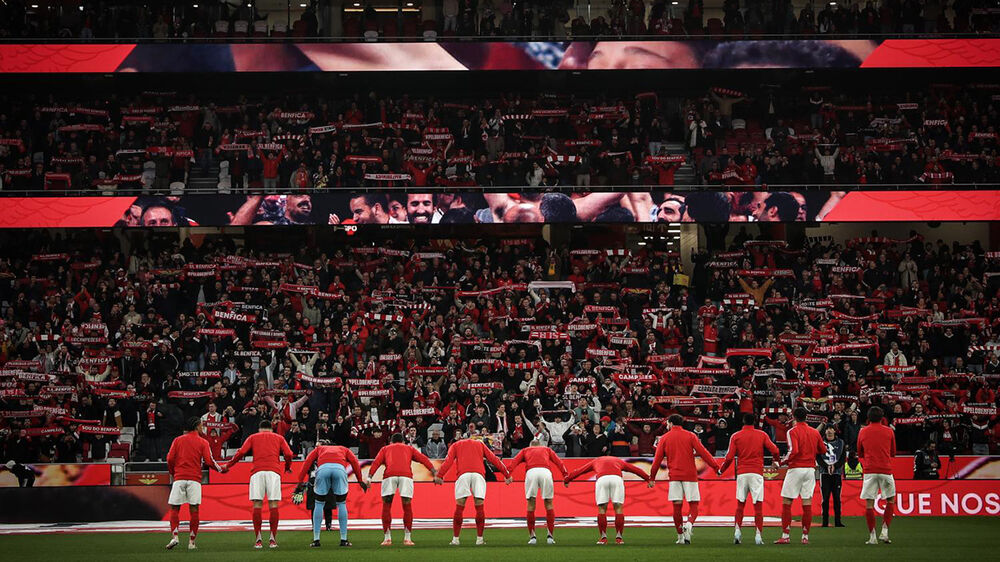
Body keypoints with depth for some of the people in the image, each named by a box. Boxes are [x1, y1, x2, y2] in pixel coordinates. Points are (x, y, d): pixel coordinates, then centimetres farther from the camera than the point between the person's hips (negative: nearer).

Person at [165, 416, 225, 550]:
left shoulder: (178, 440, 9)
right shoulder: (203, 442, 5)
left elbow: (170, 459, 4)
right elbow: (209, 461, -2)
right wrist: (221, 469, 15)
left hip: (179, 478, 1)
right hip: (194, 479, -1)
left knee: (174, 509, 4)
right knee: (194, 510, 1)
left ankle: (174, 536, -14)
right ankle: (191, 542, -1)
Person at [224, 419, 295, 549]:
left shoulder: (253, 437, 20)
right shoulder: (279, 438, 21)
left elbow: (241, 452, 8)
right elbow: (288, 454, 9)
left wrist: (228, 465, 17)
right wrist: (287, 468, 26)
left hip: (257, 471, 0)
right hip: (274, 471, 0)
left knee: (257, 505, -1)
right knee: (273, 504, -1)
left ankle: (258, 540, -6)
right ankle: (273, 539, -4)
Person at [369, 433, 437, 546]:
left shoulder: (385, 449, 29)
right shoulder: (409, 448, 31)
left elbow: (376, 462, 13)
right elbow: (423, 458, 17)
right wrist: (433, 471, 8)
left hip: (389, 474, 0)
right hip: (406, 474, 0)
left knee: (386, 506, 9)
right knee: (407, 506, 7)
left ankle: (387, 538, 6)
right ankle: (407, 538, 4)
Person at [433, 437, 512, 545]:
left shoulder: (455, 445, 25)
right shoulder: (480, 444, 30)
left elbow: (448, 460, 8)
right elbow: (493, 459, 23)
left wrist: (439, 475, -2)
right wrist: (507, 474, 23)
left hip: (463, 474, -1)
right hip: (479, 474, 1)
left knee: (459, 507, 3)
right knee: (479, 507, 3)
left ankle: (455, 539, 2)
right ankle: (479, 539, 0)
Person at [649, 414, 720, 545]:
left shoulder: (665, 438, 7)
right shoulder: (690, 436, 4)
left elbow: (657, 459, 6)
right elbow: (703, 452, -4)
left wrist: (652, 477, 12)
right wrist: (716, 467, -2)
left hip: (674, 476, 1)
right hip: (690, 475, -1)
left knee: (677, 506, 5)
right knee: (693, 505, 2)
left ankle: (680, 536, 5)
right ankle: (689, 524, -27)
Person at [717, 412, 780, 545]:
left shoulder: (735, 436, 5)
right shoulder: (762, 435, 4)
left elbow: (729, 457, 0)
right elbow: (775, 451, -1)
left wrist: (721, 470, 14)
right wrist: (776, 460, 20)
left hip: (741, 473, 1)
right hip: (757, 473, -1)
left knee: (740, 504, 12)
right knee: (758, 505, -1)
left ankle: (737, 531, -1)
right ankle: (758, 536, -9)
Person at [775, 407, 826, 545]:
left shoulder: (793, 431, -7)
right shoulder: (814, 432, 8)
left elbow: (794, 451, -19)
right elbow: (823, 450, 16)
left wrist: (785, 461, -6)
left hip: (796, 468, -5)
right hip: (810, 469, 5)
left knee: (786, 503, 1)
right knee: (807, 504, 5)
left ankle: (785, 536, -3)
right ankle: (805, 536, 4)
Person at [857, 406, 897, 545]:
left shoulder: (863, 432, 6)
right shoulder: (889, 431, 4)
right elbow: (893, 452, 15)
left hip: (869, 470, 0)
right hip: (886, 470, 0)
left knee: (869, 504, 1)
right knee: (891, 500, 15)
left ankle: (872, 536, -4)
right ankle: (884, 532, 3)